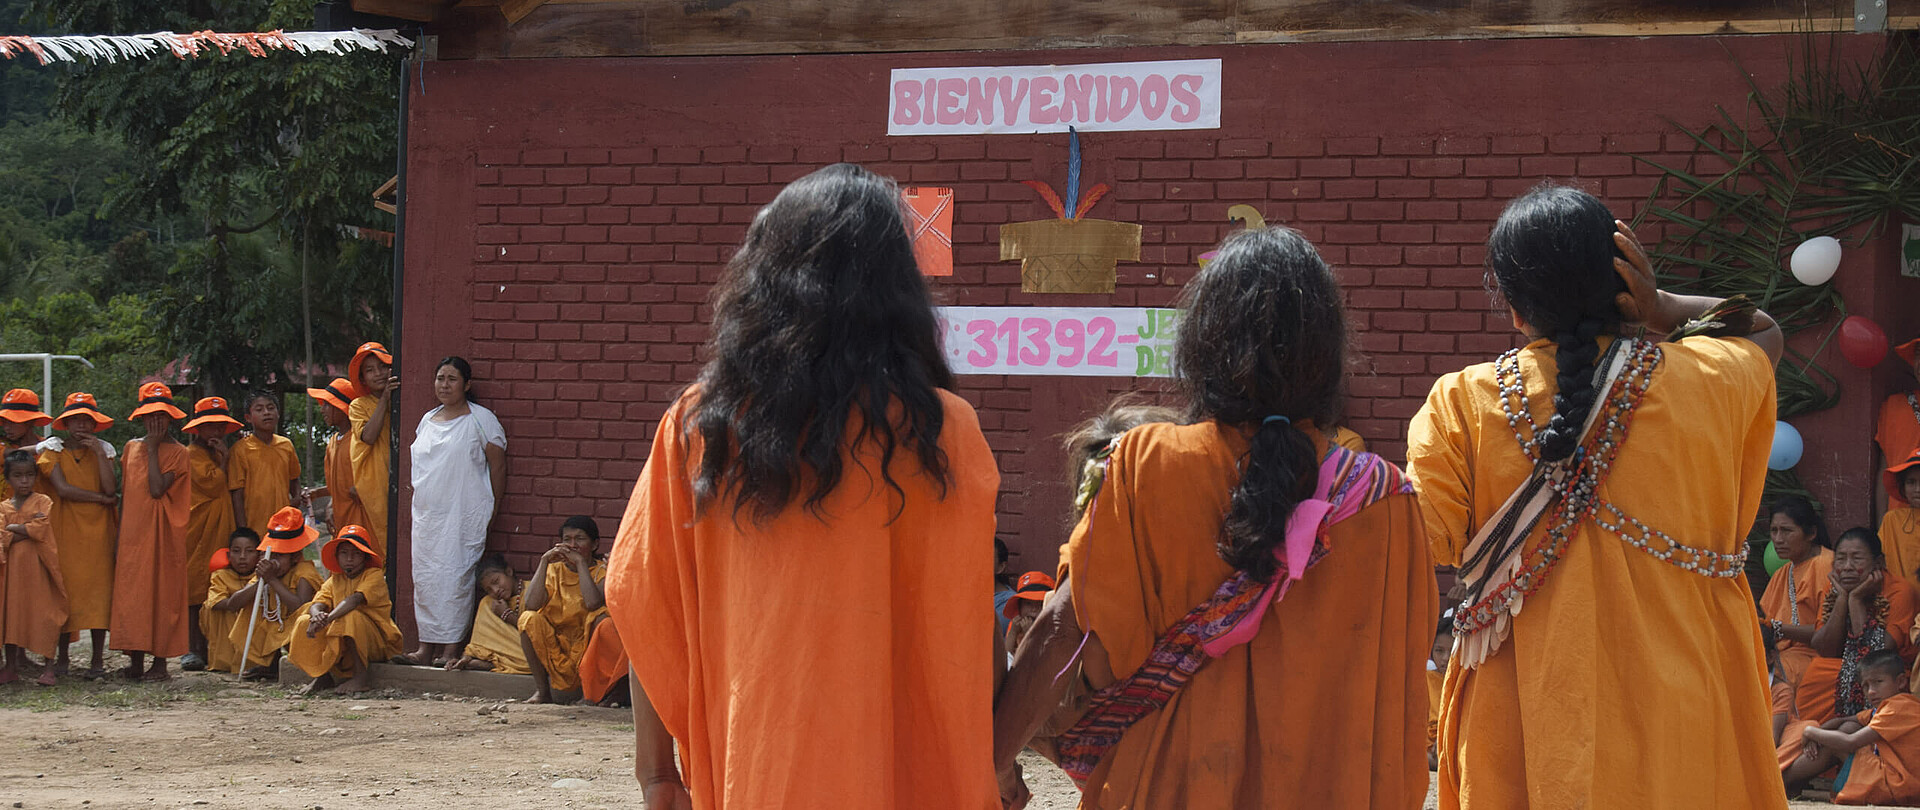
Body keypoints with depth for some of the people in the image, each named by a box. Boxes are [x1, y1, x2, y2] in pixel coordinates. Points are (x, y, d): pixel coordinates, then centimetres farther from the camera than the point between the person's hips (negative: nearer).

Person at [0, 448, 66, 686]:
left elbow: (41, 530, -13)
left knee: (45, 616, -5)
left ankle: (49, 668, -2)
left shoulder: (43, 503, 1)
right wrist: (28, 529, -17)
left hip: (37, 569, -3)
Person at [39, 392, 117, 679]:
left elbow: (110, 488, -6)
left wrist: (100, 454, -9)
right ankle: (62, 657, 9)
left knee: (98, 590, -5)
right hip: (65, 530, 0)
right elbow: (62, 489, -10)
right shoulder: (53, 452, 5)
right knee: (64, 590, -2)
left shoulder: (103, 450, 9)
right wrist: (101, 499, -8)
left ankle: (98, 659, -2)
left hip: (97, 530, 1)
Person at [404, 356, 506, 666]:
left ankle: (451, 648, -7)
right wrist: (419, 505, 18)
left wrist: (492, 511, -4)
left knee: (454, 575, -9)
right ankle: (427, 646, 8)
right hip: (426, 513, 6)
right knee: (424, 577, 3)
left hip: (463, 516, -6)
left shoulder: (481, 419, -2)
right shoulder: (427, 420, 16)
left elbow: (498, 466, -1)